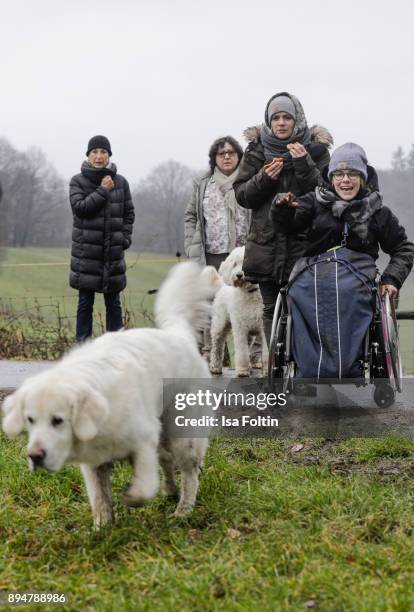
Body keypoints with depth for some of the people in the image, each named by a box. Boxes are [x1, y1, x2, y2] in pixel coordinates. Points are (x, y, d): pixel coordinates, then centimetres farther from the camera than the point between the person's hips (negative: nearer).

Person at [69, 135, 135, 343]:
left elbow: (129, 213, 10)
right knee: (85, 302, 2)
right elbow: (79, 207, -13)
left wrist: (125, 238, -1)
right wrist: (103, 191, -14)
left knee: (113, 303, 7)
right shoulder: (78, 181, 0)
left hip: (113, 251, 2)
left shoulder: (120, 182, 7)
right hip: (86, 251, -2)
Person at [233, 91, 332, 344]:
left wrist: (304, 164, -15)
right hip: (266, 242, 2)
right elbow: (242, 196, 9)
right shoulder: (257, 150, 10)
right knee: (272, 310, 4)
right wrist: (264, 178, -9)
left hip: (304, 242, -2)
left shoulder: (316, 149, 5)